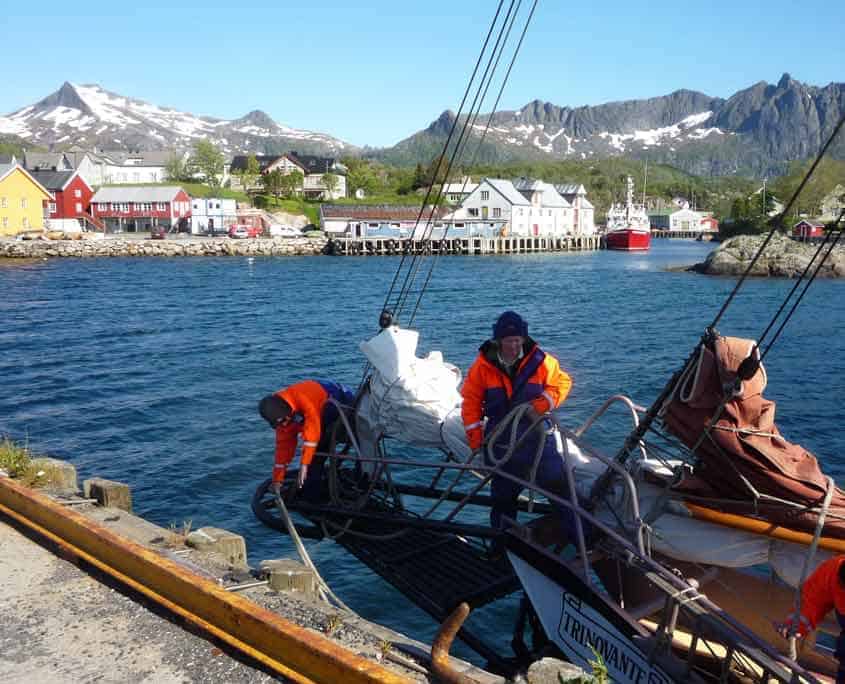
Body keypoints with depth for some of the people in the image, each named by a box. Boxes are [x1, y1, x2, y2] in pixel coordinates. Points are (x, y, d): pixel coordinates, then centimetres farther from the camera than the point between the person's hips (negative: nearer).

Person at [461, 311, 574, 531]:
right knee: (503, 492, 14)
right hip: (501, 440, 1)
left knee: (557, 482, -9)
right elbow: (471, 400, 2)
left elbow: (562, 382, 6)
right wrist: (475, 435, 0)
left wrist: (545, 401, -12)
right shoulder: (483, 364, -6)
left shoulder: (539, 360, -7)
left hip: (536, 432, -1)